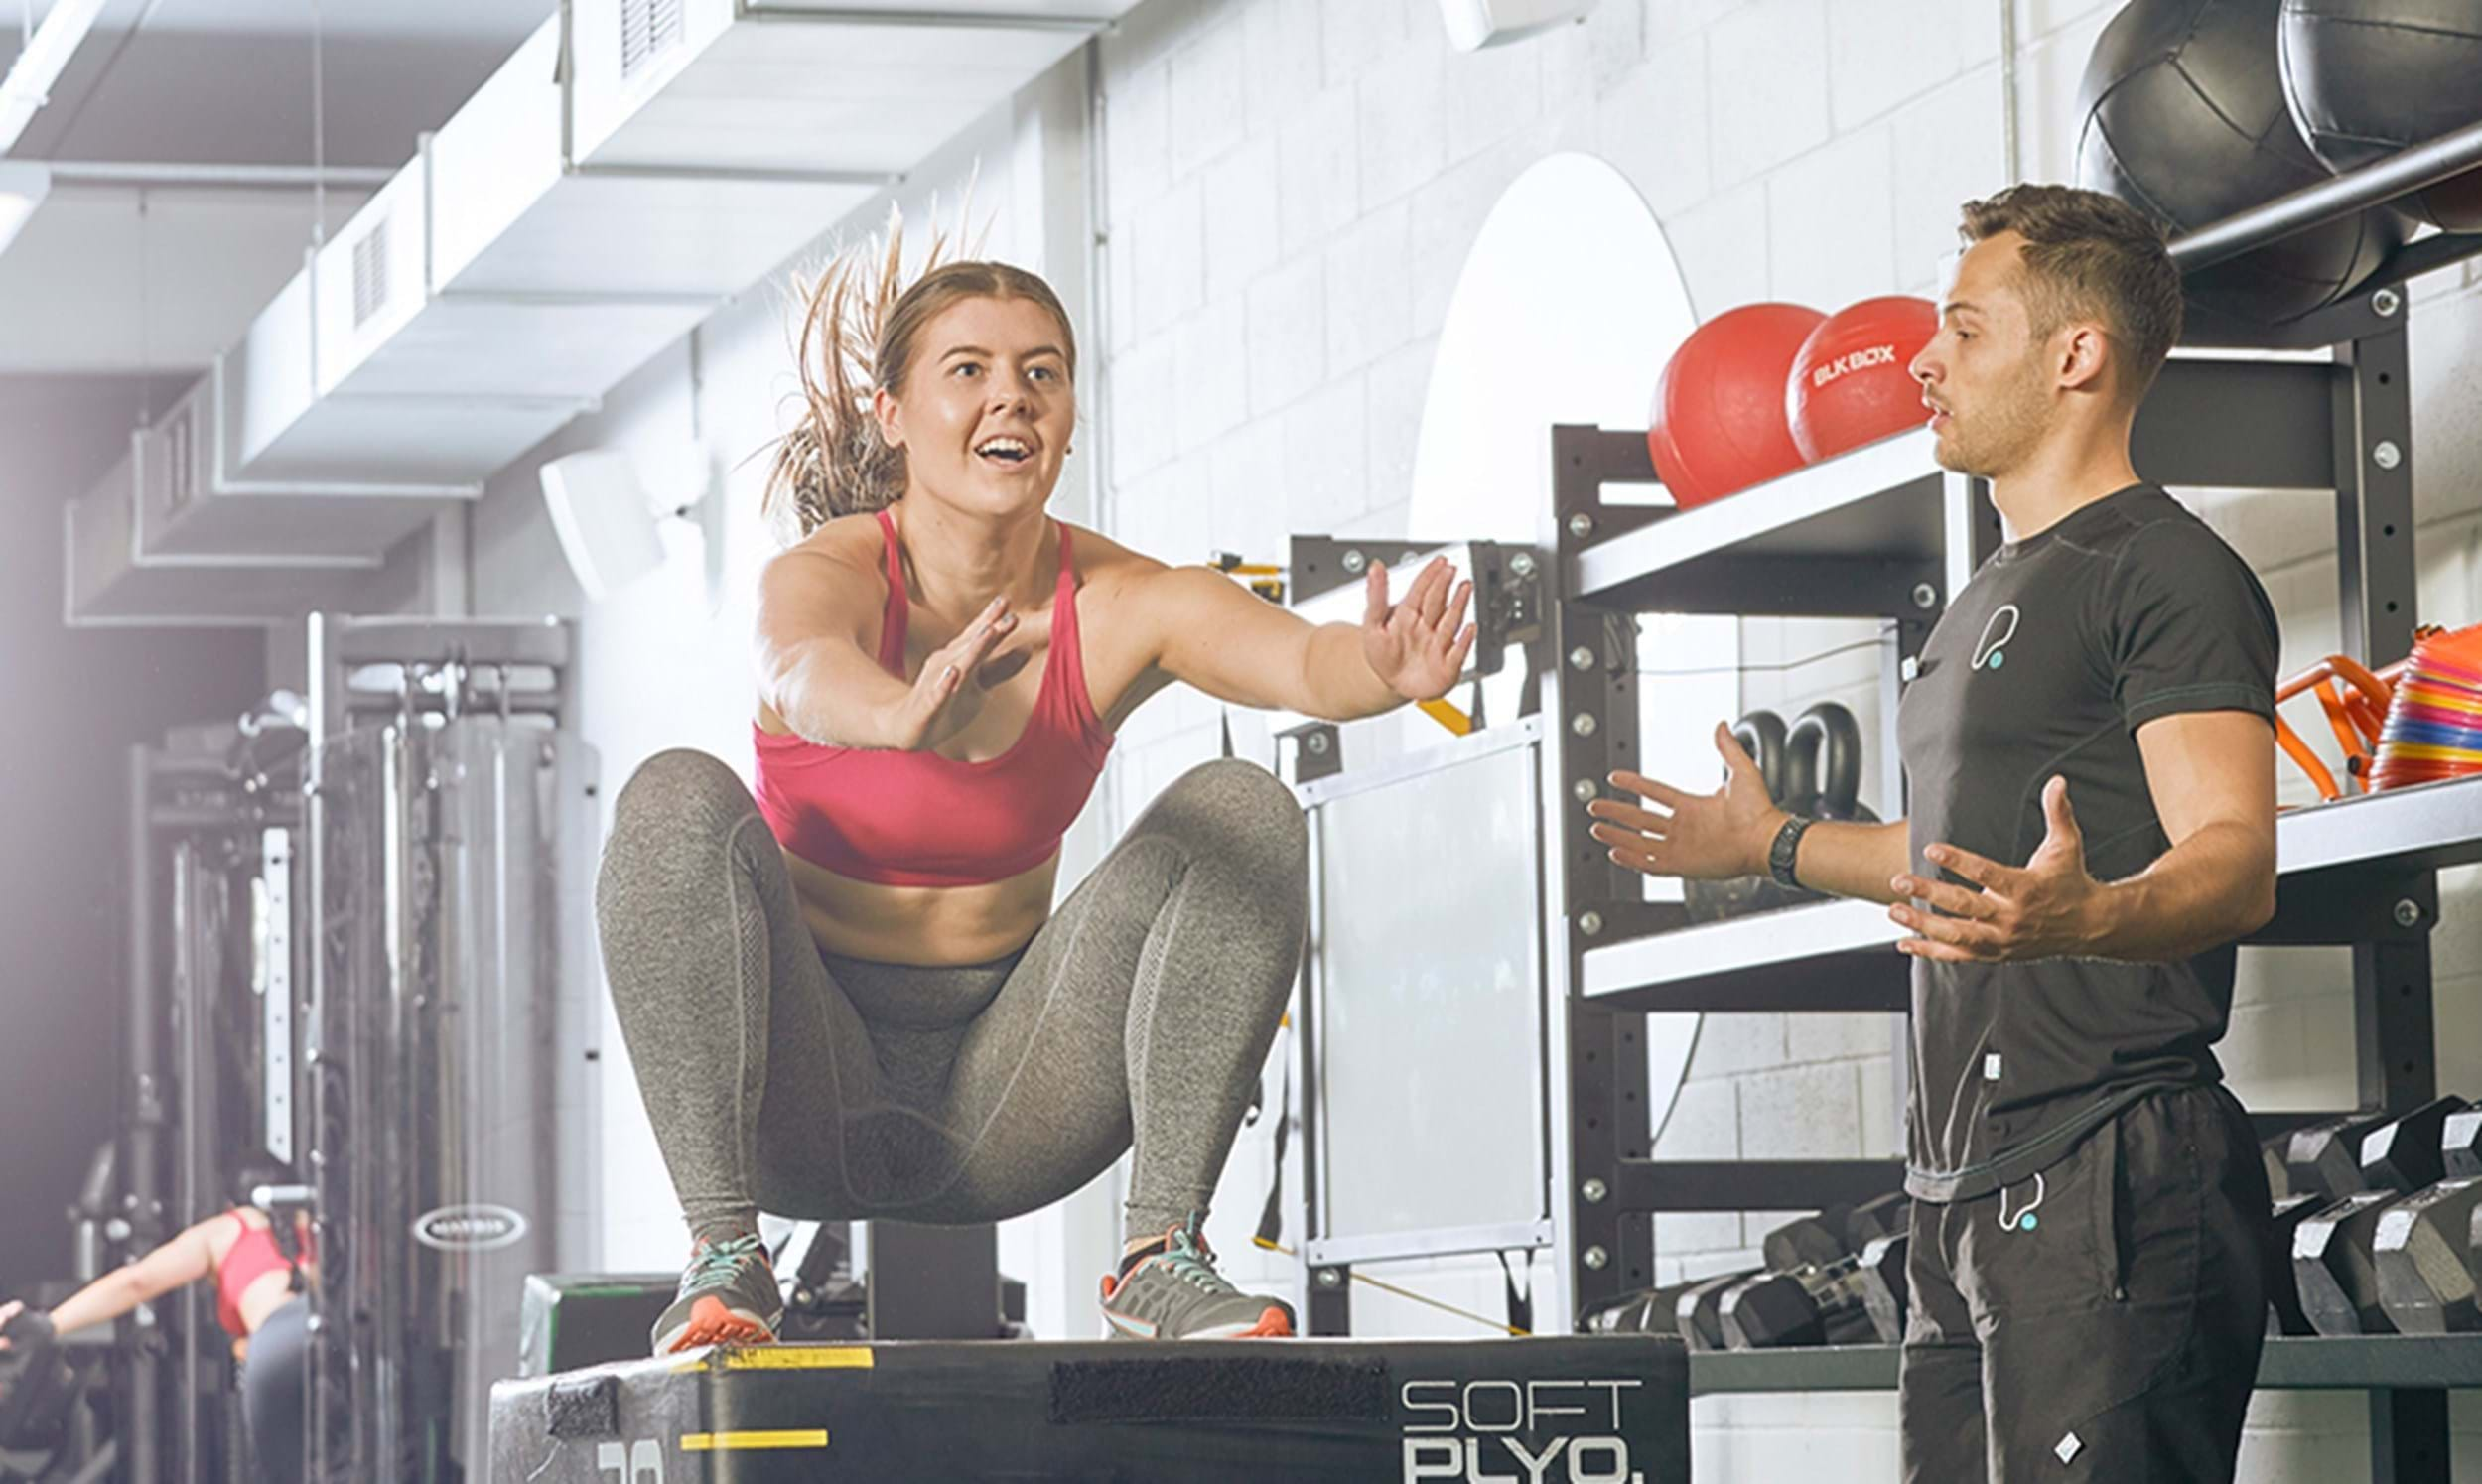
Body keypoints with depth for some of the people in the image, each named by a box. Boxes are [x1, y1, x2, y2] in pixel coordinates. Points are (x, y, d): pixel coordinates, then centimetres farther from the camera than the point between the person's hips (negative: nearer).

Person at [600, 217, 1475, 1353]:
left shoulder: (1123, 604, -10)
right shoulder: (824, 575, -17)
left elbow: (1300, 660, -29)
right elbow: (807, 674, -42)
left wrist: (1384, 672, -54)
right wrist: (906, 717, -66)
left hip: (999, 1098, 2)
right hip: (805, 1102, -2)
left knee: (1241, 810, -16)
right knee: (678, 802, -28)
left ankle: (1161, 1252, -19)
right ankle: (722, 1253, -28)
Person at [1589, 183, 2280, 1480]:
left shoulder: (2166, 571, -7)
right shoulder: (1995, 598, 24)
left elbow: (2235, 861, -19)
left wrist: (2081, 918, -39)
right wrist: (1777, 845, 45)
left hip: (2110, 1181, -10)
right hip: (1967, 1195, 10)